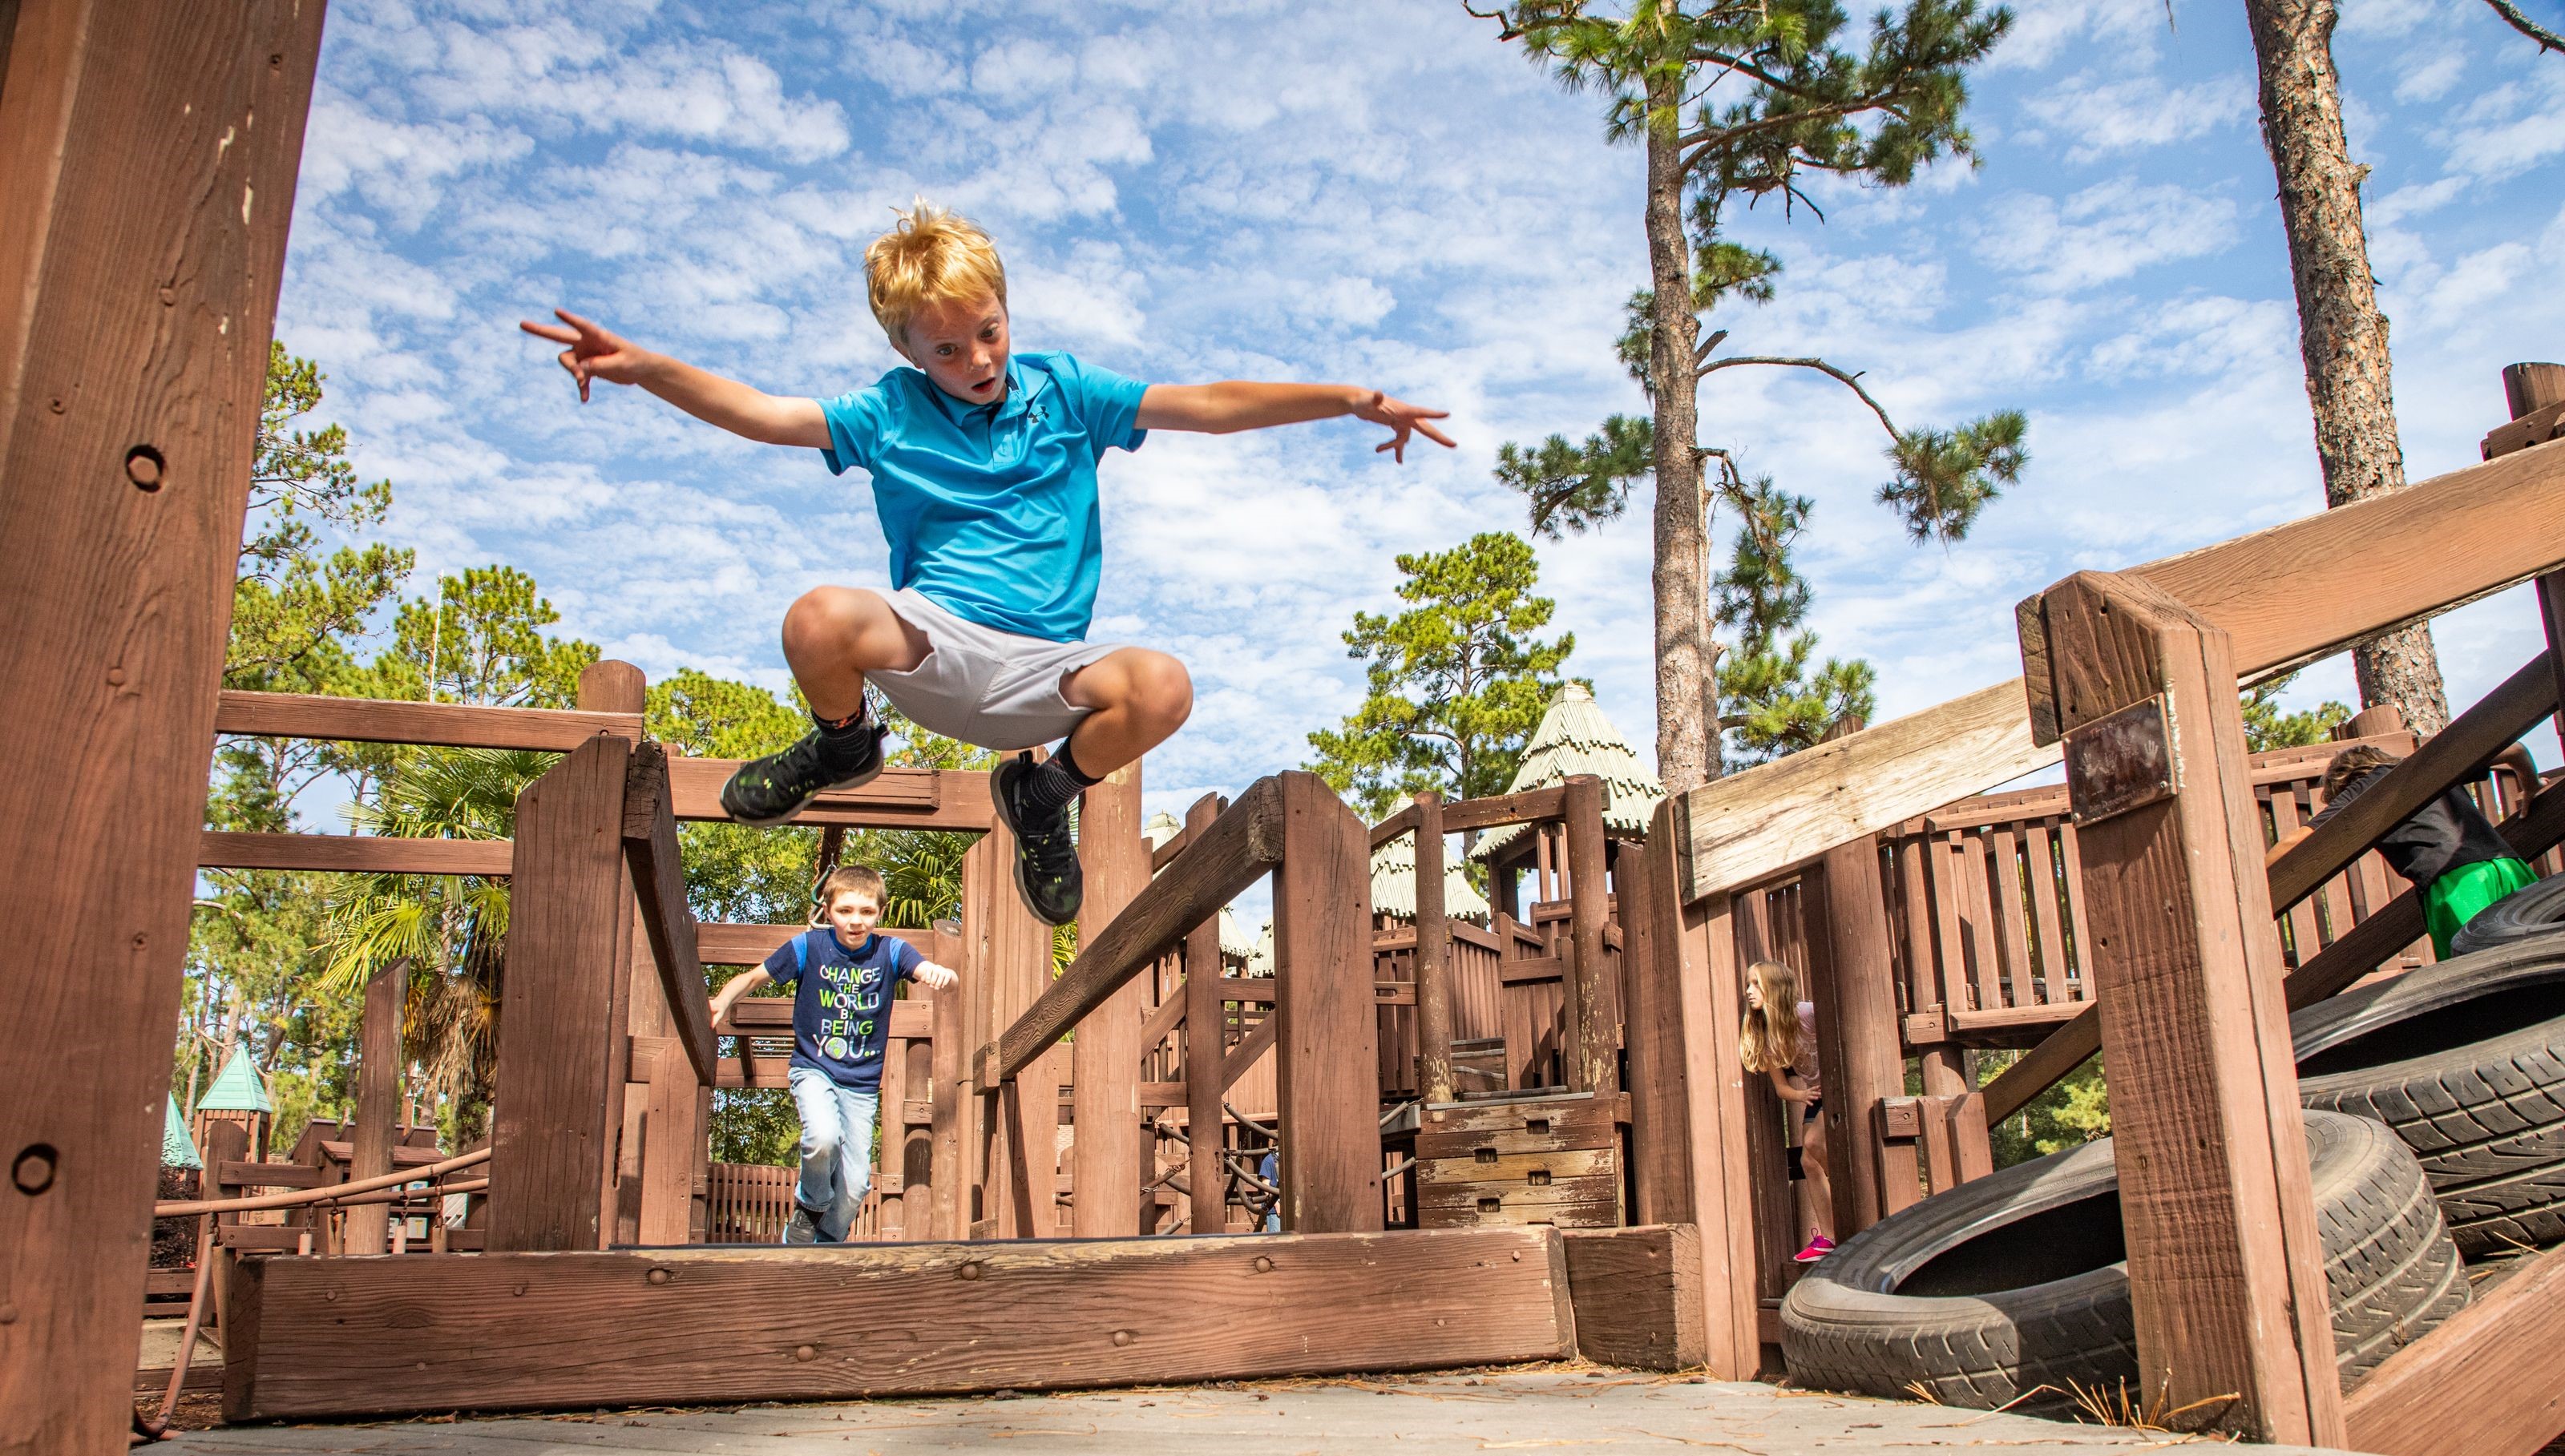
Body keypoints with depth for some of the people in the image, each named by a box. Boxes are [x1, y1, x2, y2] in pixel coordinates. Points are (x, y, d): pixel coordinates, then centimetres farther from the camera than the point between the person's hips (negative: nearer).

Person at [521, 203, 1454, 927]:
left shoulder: (1061, 391, 7)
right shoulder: (890, 413, 8)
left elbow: (1209, 406, 2)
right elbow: (758, 413, -2)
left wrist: (1350, 400, -6)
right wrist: (645, 369, -18)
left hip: (1041, 673, 0)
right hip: (930, 642, 0)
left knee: (1161, 688, -31)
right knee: (819, 620, -33)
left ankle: (1044, 795, 2)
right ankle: (842, 746, 5)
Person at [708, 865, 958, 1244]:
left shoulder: (889, 951, -10)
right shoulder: (809, 946, -10)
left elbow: (930, 973, -24)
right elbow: (753, 977, 0)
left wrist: (941, 975, -49)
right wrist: (723, 1002, -20)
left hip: (862, 1083, 2)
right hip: (813, 1069, -2)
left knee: (855, 1184, 3)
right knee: (823, 1138, -31)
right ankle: (810, 1205, 1)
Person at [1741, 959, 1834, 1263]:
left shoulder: (1808, 1013, -22)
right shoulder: (1762, 1034, -1)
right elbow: (1781, 1087, 1)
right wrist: (1802, 1095, -19)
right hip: (1817, 1095, 7)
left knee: (1814, 1141, -25)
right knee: (1808, 1162, -4)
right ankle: (1826, 1237, 1)